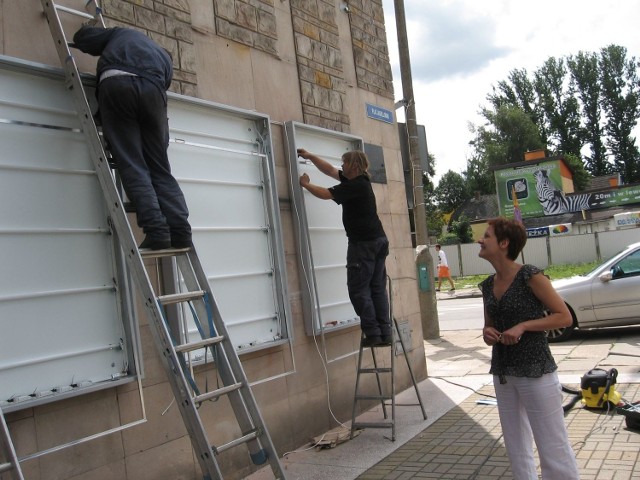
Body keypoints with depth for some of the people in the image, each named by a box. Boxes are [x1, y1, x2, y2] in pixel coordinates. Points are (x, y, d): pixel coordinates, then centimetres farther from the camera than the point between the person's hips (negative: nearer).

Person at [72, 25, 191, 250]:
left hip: (117, 84, -2)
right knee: (160, 168, 6)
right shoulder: (165, 57, 37)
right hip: (153, 89, 2)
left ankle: (156, 231, -17)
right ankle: (181, 231, -5)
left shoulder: (122, 34, 36)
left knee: (132, 166, -6)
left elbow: (82, 38, 26)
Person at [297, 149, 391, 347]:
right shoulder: (360, 181, 16)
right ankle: (385, 333, 9)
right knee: (377, 288, 8)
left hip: (363, 243, -9)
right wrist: (310, 156, 25)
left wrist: (306, 184, 4)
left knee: (359, 290, -4)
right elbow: (330, 170, 23)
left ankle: (373, 334, -5)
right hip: (379, 240, 9)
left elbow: (325, 194, -13)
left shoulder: (354, 185, -13)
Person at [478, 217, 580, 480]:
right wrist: (487, 334, -4)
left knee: (553, 450, 0)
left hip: (536, 371, -7)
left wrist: (523, 326, -19)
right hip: (502, 373, 7)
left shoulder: (530, 276, -12)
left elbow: (564, 316, -10)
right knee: (517, 450, 15)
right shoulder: (488, 285, 6)